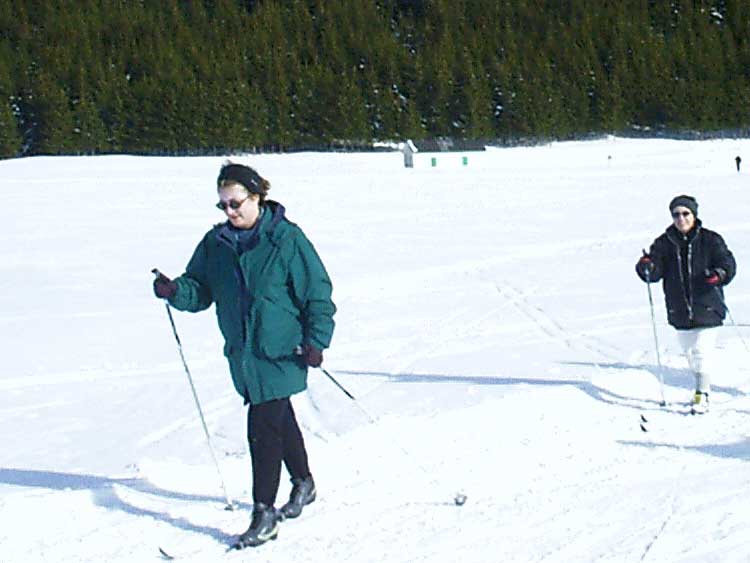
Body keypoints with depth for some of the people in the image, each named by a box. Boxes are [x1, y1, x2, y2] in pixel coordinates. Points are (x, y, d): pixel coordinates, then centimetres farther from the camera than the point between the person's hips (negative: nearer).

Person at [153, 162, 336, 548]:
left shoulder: (286, 239, -11)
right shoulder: (216, 243, 5)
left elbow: (317, 292, -7)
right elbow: (200, 291, 8)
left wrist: (316, 340, -14)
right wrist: (175, 291, -14)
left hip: (281, 353, -6)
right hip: (243, 354, 6)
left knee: (263, 429, -10)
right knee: (280, 420, 22)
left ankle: (264, 515, -3)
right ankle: (303, 484, 43)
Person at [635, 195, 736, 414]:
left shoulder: (710, 240, -4)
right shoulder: (664, 244, 3)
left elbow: (727, 263, -7)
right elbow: (656, 272, -2)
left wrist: (720, 274, -29)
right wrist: (646, 267, -25)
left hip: (706, 307, -4)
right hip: (680, 311, 4)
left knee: (703, 350, -10)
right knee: (690, 351, 14)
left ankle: (702, 394, -3)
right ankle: (701, 386, 33)